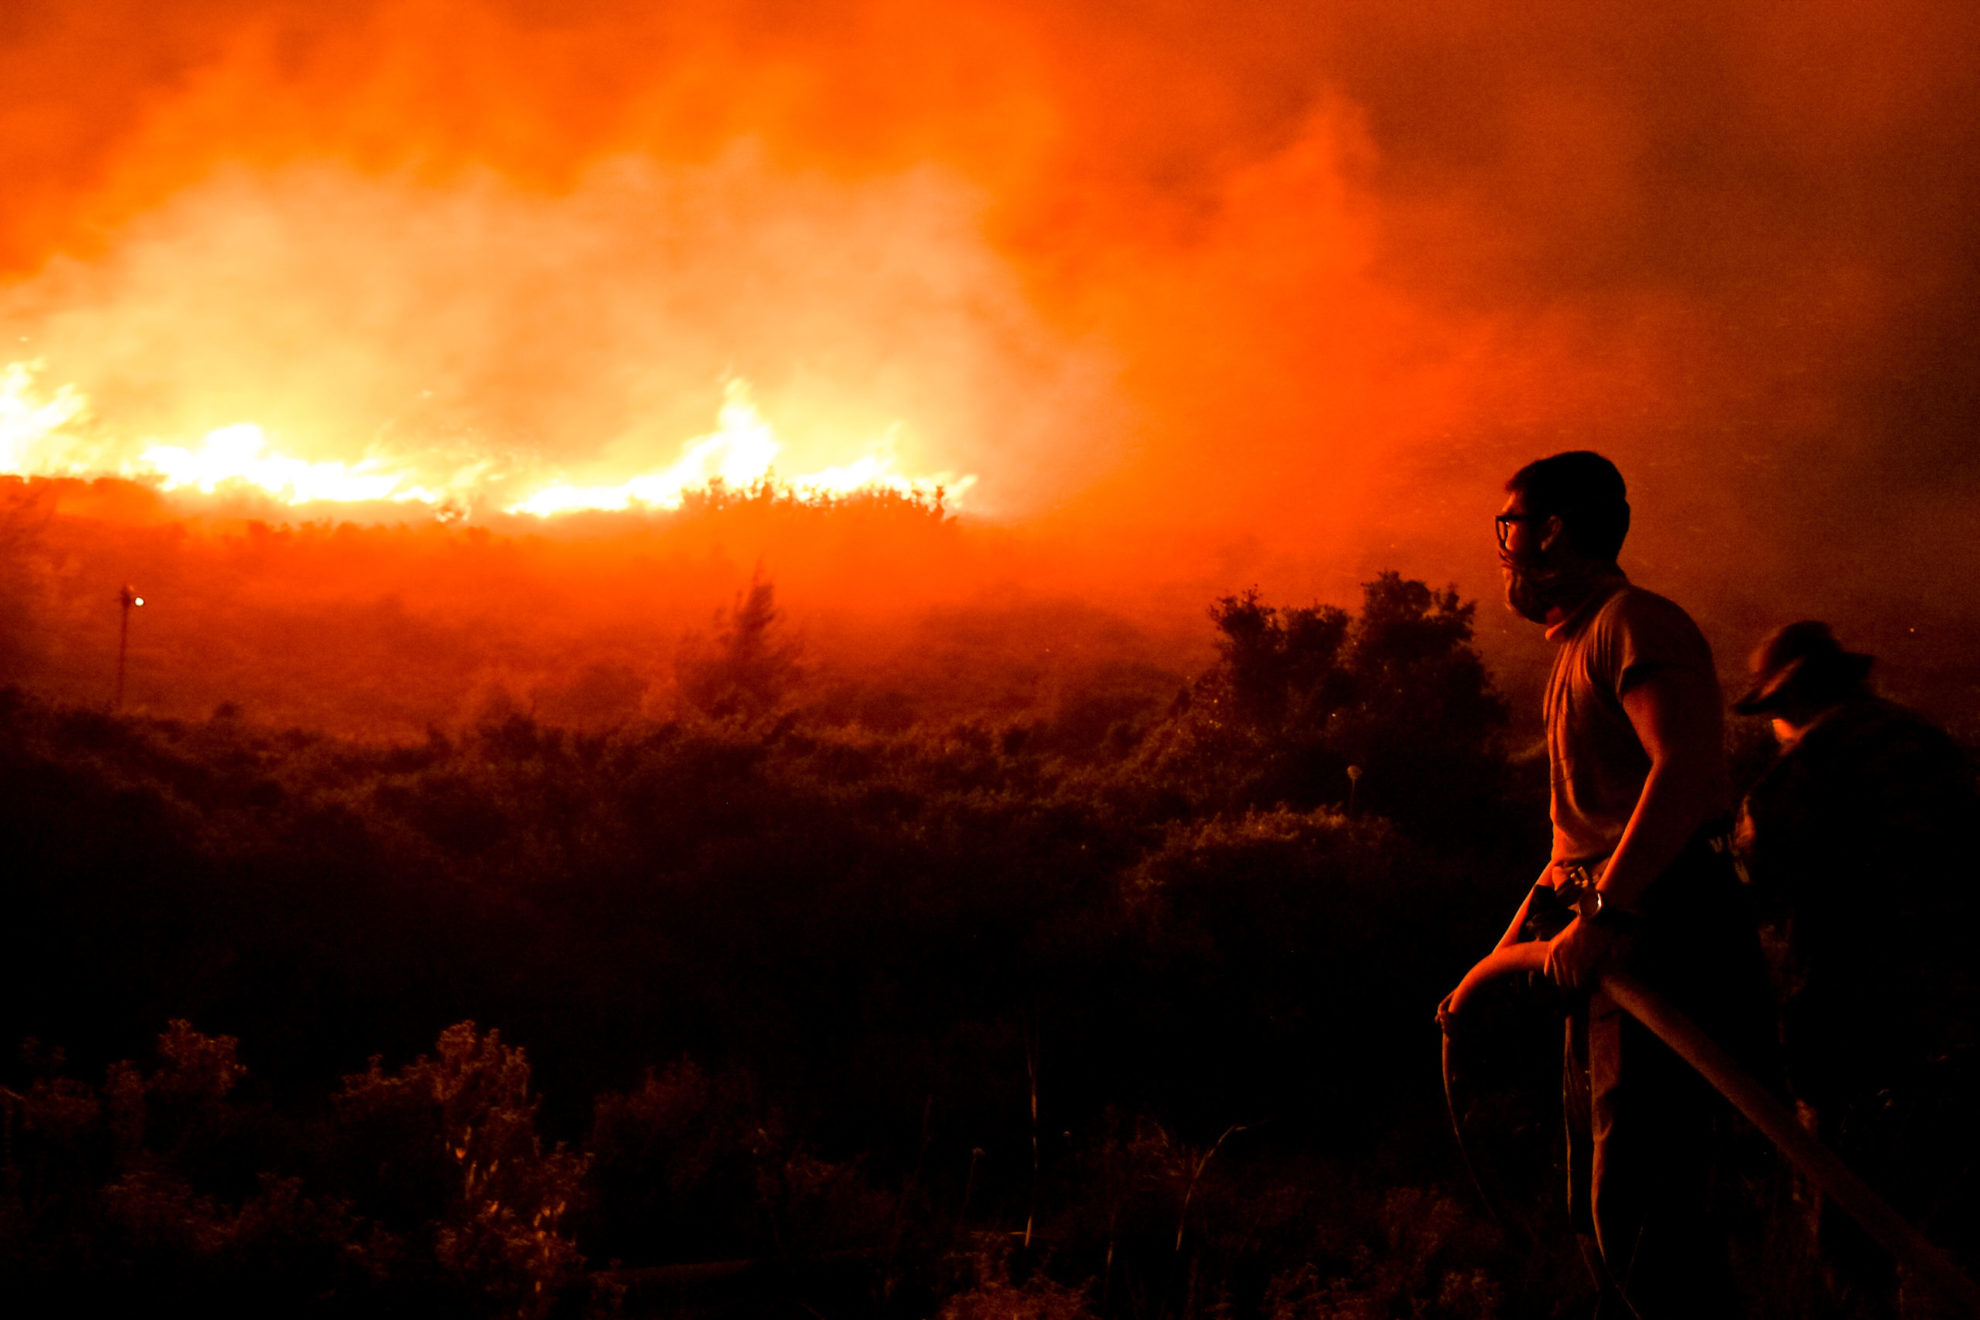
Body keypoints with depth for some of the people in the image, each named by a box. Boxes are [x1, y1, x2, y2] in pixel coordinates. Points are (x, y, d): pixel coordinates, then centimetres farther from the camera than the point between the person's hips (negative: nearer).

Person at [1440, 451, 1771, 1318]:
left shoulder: (1635, 622, -10)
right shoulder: (1576, 650, 23)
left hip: (1666, 940, -11)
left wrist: (1603, 913, -32)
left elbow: (1686, 767, -27)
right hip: (1609, 951, 11)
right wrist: (1502, 957, 26)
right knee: (1600, 1212, 15)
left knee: (1640, 1215, -15)